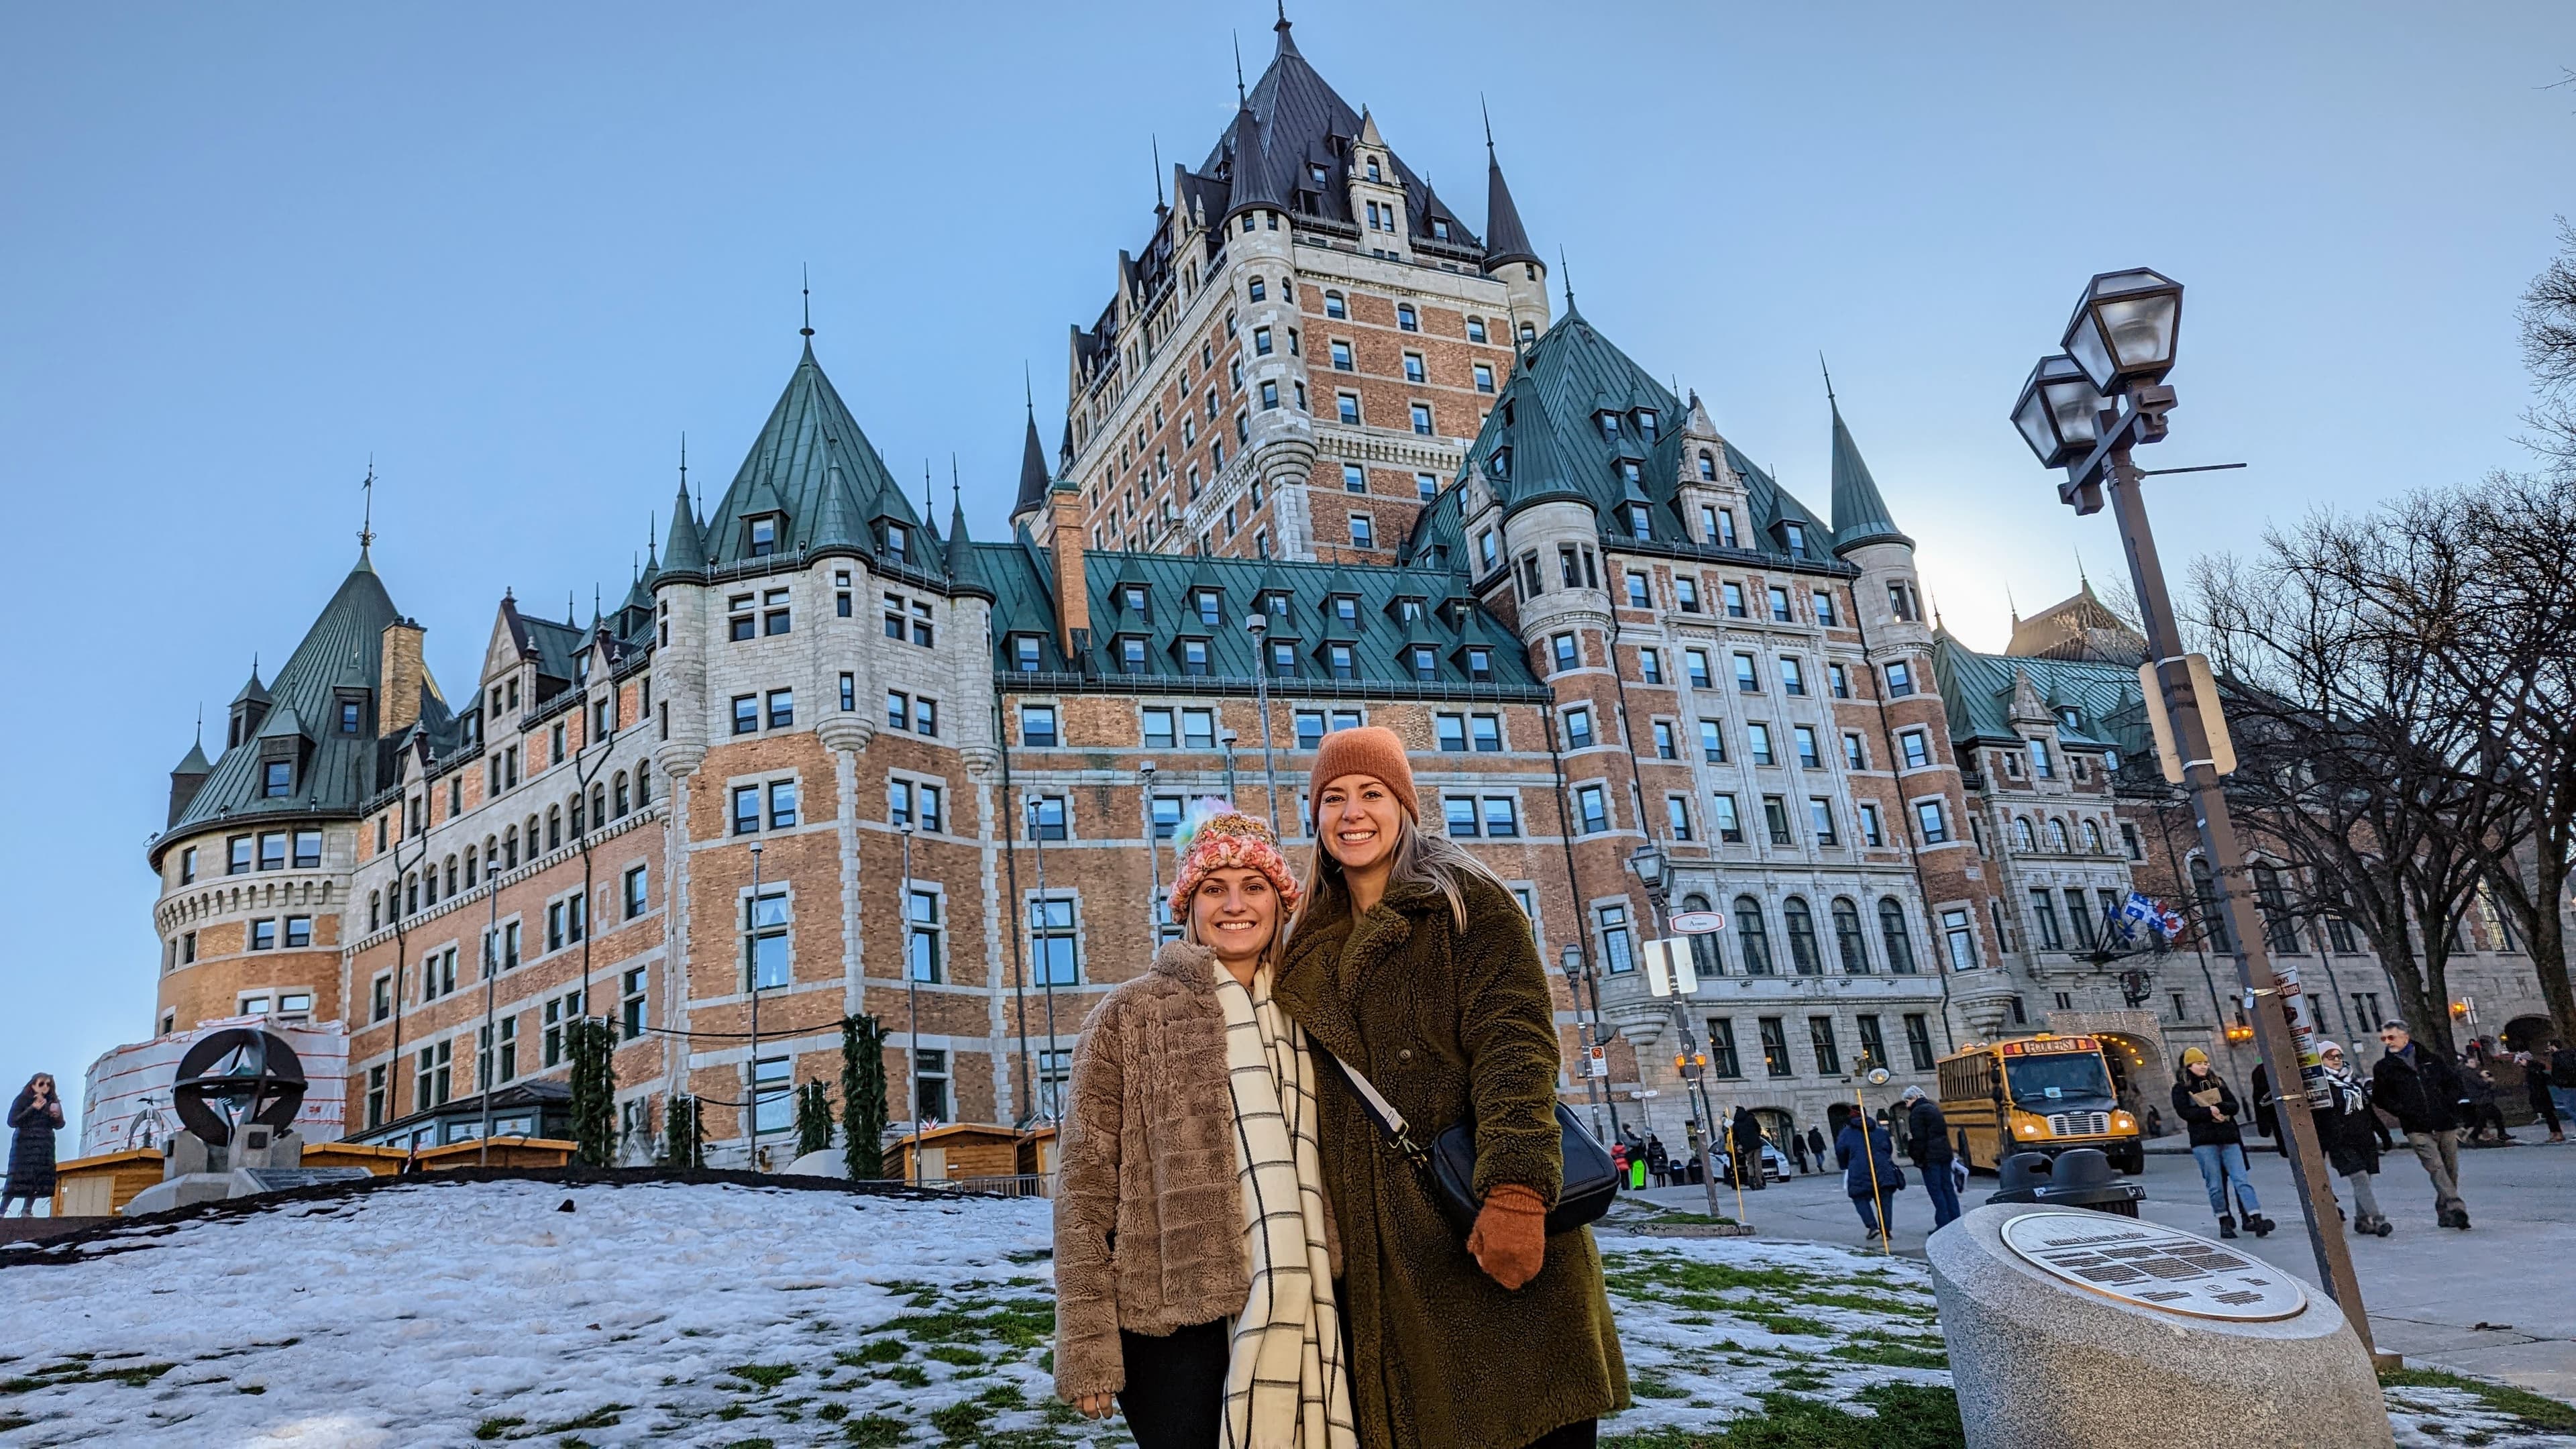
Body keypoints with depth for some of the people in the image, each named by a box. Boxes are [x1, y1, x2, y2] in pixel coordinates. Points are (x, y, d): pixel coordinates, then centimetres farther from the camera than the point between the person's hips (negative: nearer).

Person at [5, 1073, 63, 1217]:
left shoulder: (52, 1102, 10)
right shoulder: (23, 1100, 0)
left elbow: (59, 1126, 12)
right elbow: (12, 1122, -10)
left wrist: (56, 1117, -11)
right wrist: (33, 1108, -16)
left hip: (44, 1145, 4)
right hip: (24, 1144, -4)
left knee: (40, 1179, -5)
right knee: (18, 1178, -12)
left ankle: (27, 1211, 2)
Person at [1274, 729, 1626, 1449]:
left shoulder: (1469, 901, 1)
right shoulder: (1311, 945, 17)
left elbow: (1515, 1043, -12)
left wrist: (1515, 1190, -25)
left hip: (1490, 1227, -5)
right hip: (1379, 1248, 5)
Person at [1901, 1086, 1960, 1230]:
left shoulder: (1917, 1112, -9)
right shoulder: (1934, 1108, 18)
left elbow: (1919, 1137, -15)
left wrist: (1918, 1159, -12)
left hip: (1930, 1157, -9)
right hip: (1945, 1153, 9)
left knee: (1935, 1190, -6)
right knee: (1948, 1188, 10)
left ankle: (1943, 1225, -8)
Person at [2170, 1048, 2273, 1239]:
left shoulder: (2218, 1082, 16)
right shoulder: (2181, 1088, 4)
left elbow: (2234, 1106, 8)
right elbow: (2184, 1112, -9)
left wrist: (2219, 1107, -12)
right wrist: (2210, 1112, -16)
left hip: (2229, 1137, 3)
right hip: (2203, 1141, -3)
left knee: (2242, 1179, -7)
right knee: (2215, 1185, -1)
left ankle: (2256, 1219, -14)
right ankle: (2225, 1221, 8)